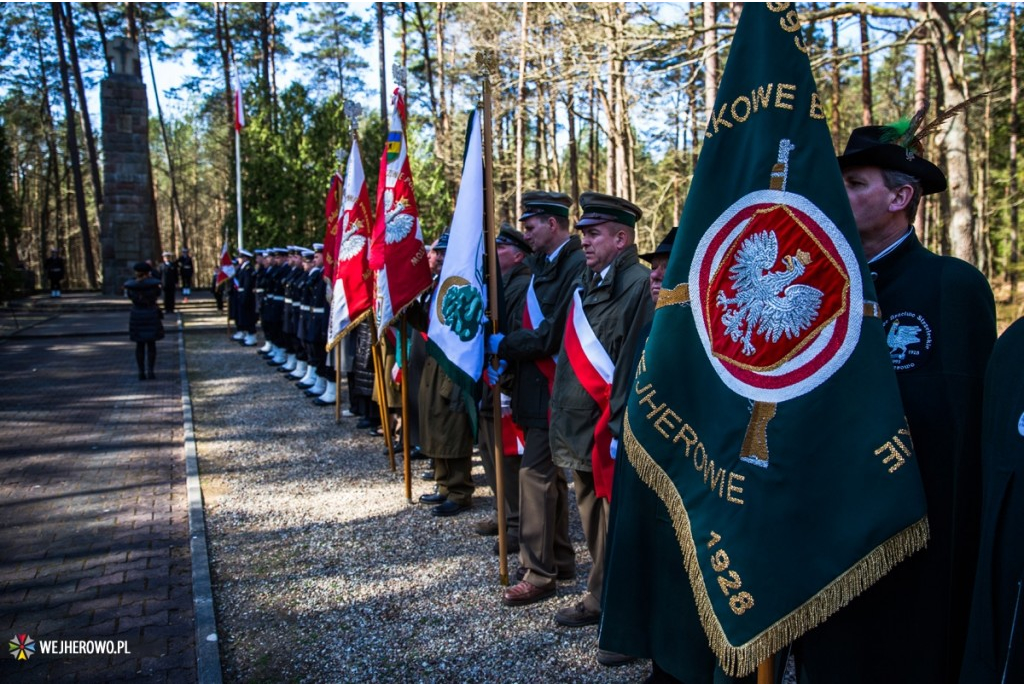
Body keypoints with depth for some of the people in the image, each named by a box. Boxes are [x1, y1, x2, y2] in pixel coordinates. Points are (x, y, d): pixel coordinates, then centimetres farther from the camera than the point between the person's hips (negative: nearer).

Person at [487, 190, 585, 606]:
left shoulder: (576, 266, -17)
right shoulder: (543, 263, 13)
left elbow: (553, 336, -21)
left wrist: (504, 345, -11)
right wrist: (507, 351, 1)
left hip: (553, 390, -10)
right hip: (537, 386, 10)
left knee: (535, 473, -6)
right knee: (549, 473, 16)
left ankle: (538, 575, 5)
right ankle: (559, 560, 30)